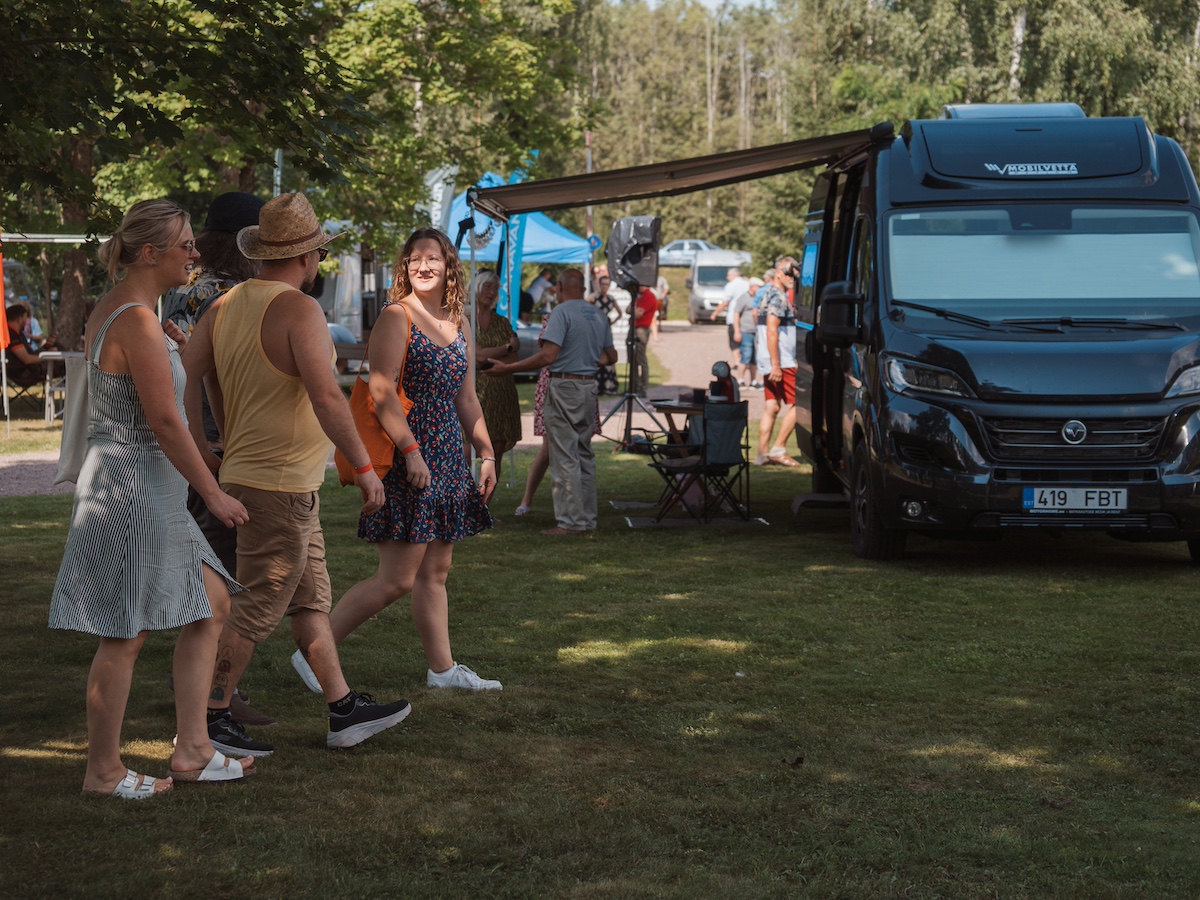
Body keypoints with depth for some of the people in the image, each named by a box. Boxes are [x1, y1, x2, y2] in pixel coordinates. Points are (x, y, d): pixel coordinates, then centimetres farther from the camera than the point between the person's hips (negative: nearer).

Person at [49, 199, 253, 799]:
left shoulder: (112, 311, 13)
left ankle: (190, 750, 16)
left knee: (211, 605, 13)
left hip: (150, 492, 11)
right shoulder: (138, 321, -18)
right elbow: (164, 421, -20)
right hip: (133, 485, -11)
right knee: (126, 633, -1)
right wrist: (215, 494, -14)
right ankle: (103, 771, 10)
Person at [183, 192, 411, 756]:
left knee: (311, 600, 14)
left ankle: (344, 711, 20)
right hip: (278, 484, -9)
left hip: (247, 473, 9)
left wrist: (201, 452, 12)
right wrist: (364, 466, -20)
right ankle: (206, 721, 4)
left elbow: (184, 376, 5)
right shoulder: (298, 310, -18)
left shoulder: (227, 305, 7)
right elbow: (326, 397, -26)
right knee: (259, 608, -2)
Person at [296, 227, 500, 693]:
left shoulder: (456, 325, 15)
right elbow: (381, 391, -17)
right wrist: (411, 451, -22)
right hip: (406, 459, -8)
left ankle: (443, 668, 17)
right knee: (397, 579, -9)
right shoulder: (396, 317, -9)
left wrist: (486, 453, 17)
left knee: (435, 571, 12)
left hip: (447, 462, 8)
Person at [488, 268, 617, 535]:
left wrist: (508, 369, -17)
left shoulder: (562, 312, -12)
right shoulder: (599, 315, 11)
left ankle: (571, 521, -4)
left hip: (564, 386, -7)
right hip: (589, 386, 7)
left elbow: (548, 356, -21)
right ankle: (588, 519, 16)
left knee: (565, 457, -4)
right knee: (584, 454, 14)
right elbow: (611, 357, 18)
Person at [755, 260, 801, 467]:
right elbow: (772, 331, -22)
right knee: (795, 404, -5)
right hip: (781, 362, -10)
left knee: (771, 407, 8)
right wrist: (776, 364, -25)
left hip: (771, 363, 10)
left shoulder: (767, 294, 19)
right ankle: (778, 448, -5)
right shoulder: (778, 297, -13)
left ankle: (762, 453, 6)